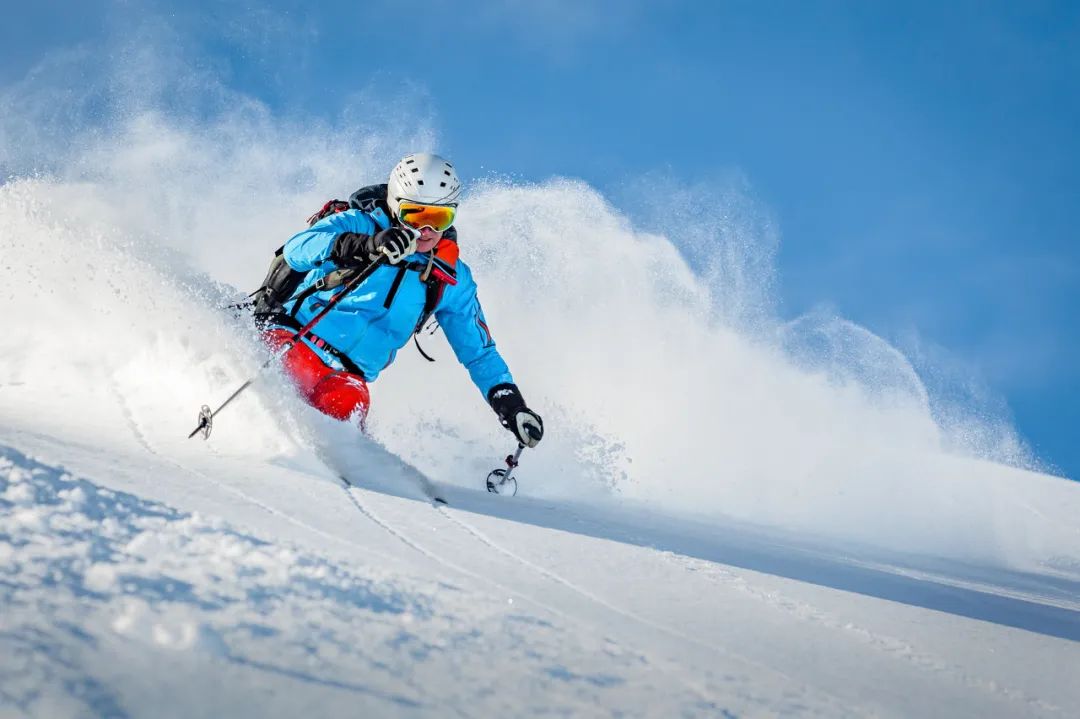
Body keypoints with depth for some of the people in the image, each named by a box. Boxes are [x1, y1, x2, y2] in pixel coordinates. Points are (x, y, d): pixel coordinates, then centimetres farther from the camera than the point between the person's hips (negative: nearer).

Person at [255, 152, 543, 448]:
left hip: (345, 376, 4)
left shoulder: (451, 279, 9)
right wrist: (366, 245, -39)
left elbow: (479, 353, 17)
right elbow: (296, 249, -23)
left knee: (351, 401, -32)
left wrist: (512, 404, 2)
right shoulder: (360, 224, -5)